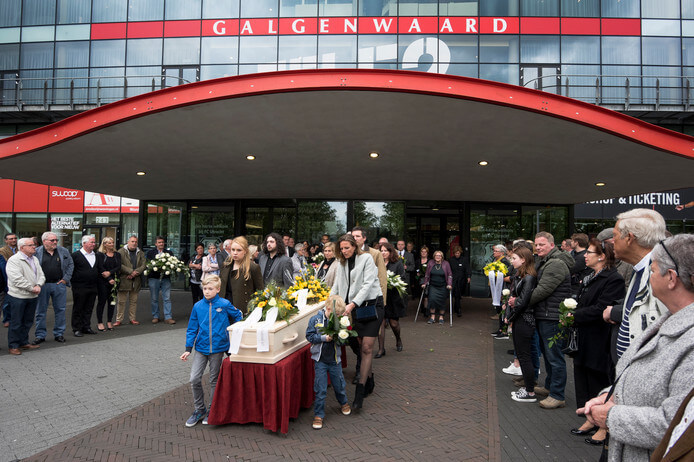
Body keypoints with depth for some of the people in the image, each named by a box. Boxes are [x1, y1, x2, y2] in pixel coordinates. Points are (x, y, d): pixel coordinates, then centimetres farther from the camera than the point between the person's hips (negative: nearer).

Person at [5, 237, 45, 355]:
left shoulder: (35, 259, 12)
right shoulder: (14, 260, -12)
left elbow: (41, 275, 10)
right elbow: (17, 280, -20)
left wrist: (38, 285, -10)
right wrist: (32, 288, -16)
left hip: (33, 297, 7)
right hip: (18, 296, -7)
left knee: (28, 322, 15)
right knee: (16, 323, 2)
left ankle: (24, 343, 27)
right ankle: (13, 346, 13)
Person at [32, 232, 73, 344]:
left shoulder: (64, 251, 5)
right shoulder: (36, 252, -1)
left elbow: (70, 264, 11)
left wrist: (66, 278, 3)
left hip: (59, 285, 2)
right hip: (42, 285, -1)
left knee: (60, 310, 6)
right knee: (41, 311, 6)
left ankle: (59, 334, 17)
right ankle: (40, 335, 17)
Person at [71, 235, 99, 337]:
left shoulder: (96, 255, 12)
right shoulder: (75, 255, -5)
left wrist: (97, 284, 12)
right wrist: (73, 282, -11)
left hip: (93, 287, 5)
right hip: (79, 288, -5)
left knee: (89, 309, 11)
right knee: (78, 309, 4)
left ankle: (86, 327, 20)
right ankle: (77, 329, 12)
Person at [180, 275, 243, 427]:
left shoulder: (225, 304, -7)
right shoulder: (198, 306, -1)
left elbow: (239, 317, 8)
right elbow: (192, 329, 5)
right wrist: (188, 349, 1)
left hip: (218, 348, -2)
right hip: (201, 348, 2)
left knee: (214, 380, 9)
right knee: (194, 379, -5)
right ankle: (199, 410, 15)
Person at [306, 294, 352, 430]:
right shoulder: (315, 319, -9)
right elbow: (309, 336, -8)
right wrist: (324, 338, -19)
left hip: (335, 360, 3)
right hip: (320, 360, -2)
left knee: (339, 385, 16)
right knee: (320, 389, 0)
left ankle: (344, 403, 45)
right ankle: (318, 415, 15)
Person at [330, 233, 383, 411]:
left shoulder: (366, 258, -7)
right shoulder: (341, 265, 12)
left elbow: (368, 284, -16)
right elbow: (336, 286, 10)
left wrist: (353, 304, -24)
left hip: (371, 305, -5)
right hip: (356, 308, 5)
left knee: (367, 348, -8)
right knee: (361, 347, 7)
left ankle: (360, 392, -8)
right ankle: (369, 379, 25)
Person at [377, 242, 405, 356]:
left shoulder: (398, 264, 0)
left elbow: (402, 280, -4)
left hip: (393, 297, -1)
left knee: (394, 323, 7)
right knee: (380, 322, -2)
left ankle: (398, 340, 38)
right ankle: (381, 349, 6)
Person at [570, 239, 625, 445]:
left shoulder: (613, 279, -16)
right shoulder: (589, 277, 12)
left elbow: (600, 309, -23)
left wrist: (574, 316, -16)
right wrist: (573, 315, 0)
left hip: (599, 341, -9)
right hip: (584, 339, 9)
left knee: (599, 380, 3)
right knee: (583, 377, 15)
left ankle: (604, 427, 19)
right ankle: (591, 420, 31)